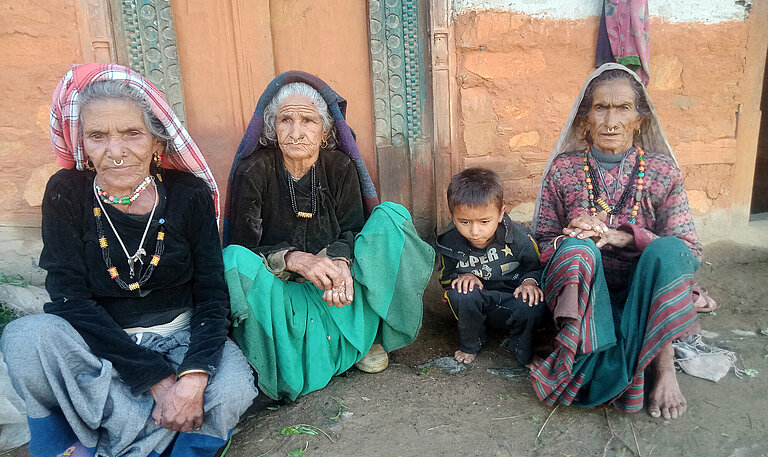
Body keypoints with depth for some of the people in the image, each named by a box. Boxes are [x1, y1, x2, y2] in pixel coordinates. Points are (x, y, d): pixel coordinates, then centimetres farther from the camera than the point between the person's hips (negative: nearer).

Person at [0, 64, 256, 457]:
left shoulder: (190, 194, -8)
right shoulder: (66, 194, -8)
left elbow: (212, 295, -9)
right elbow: (70, 299, -15)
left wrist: (194, 377, -27)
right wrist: (157, 378, -23)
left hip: (181, 336, 0)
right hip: (97, 345, 0)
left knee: (233, 389, -27)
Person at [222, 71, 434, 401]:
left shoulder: (341, 166, -3)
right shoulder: (253, 171, -10)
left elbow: (352, 229, -3)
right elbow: (244, 245, -12)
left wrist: (340, 262, -28)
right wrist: (296, 259, -30)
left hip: (333, 281, 3)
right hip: (277, 287, -2)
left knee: (391, 216, -17)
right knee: (236, 263, -36)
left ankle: (368, 336, -7)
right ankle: (269, 368, -14)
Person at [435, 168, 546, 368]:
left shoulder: (519, 238, -16)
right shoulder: (449, 243, -13)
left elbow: (536, 268, 2)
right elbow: (446, 277, 6)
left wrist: (530, 281, -20)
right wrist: (462, 276, -17)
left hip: (511, 303, 0)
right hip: (475, 306, 1)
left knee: (535, 305, -32)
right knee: (463, 292, -33)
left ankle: (521, 349, 3)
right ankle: (469, 345, -2)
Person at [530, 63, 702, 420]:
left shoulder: (662, 171, 0)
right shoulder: (564, 169, 1)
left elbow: (689, 250, -5)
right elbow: (541, 243, 4)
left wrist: (618, 236, -20)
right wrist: (571, 238, -20)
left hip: (641, 293, 1)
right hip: (582, 290, 0)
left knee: (667, 250, -30)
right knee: (577, 249, -31)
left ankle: (663, 363, -22)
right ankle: (607, 363, -36)